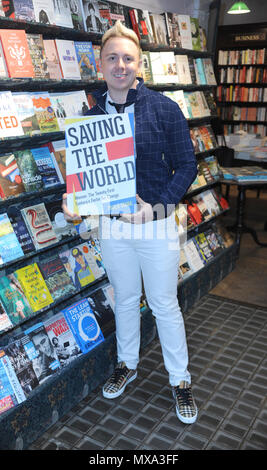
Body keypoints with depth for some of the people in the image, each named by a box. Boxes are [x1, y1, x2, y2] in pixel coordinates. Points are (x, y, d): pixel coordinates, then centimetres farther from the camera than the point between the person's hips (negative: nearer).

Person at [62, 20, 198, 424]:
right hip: (112, 225, 3)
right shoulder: (91, 116, 2)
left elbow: (186, 165, -7)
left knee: (165, 305, 9)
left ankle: (180, 380, 29)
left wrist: (155, 207, -19)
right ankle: (127, 364, 43)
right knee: (125, 299, 20)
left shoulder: (164, 108, -8)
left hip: (157, 225, -3)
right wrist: (73, 201, -12)